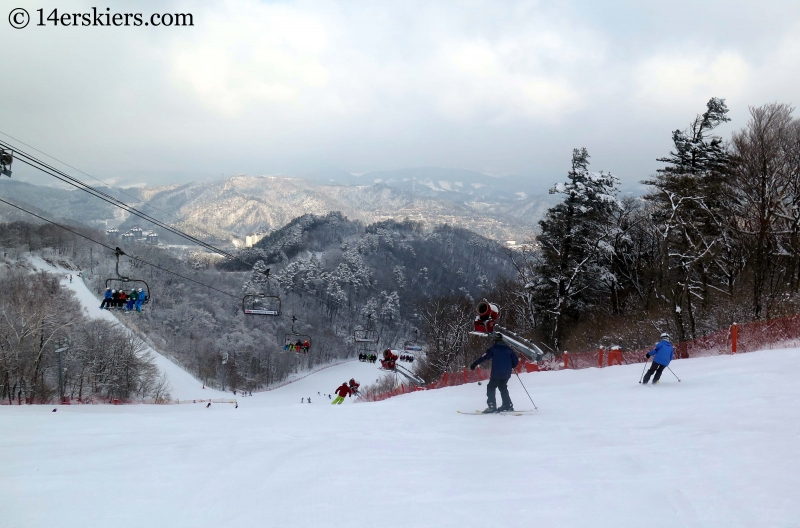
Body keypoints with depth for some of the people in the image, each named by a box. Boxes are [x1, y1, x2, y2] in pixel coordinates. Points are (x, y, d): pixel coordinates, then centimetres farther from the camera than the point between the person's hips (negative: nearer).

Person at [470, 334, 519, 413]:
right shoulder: (508, 348, 10)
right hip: (507, 374, 5)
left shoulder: (493, 348, -2)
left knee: (491, 388, 3)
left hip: (496, 373, -5)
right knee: (503, 388, 22)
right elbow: (516, 361, 11)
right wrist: (510, 367, 31)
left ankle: (492, 406, -8)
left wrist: (474, 364, -5)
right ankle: (508, 405, 20)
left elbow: (484, 357, -8)